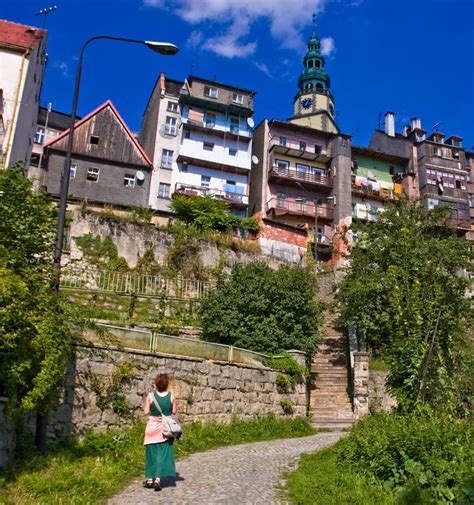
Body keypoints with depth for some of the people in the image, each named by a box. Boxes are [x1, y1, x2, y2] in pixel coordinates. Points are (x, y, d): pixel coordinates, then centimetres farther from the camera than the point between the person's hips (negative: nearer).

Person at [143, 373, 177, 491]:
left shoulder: (150, 396, -11)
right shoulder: (171, 396, -9)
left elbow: (146, 412, -6)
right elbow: (174, 412, -1)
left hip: (153, 426, 0)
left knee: (151, 452, 15)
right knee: (163, 454, 6)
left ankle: (149, 479, 25)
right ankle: (157, 479, -4)